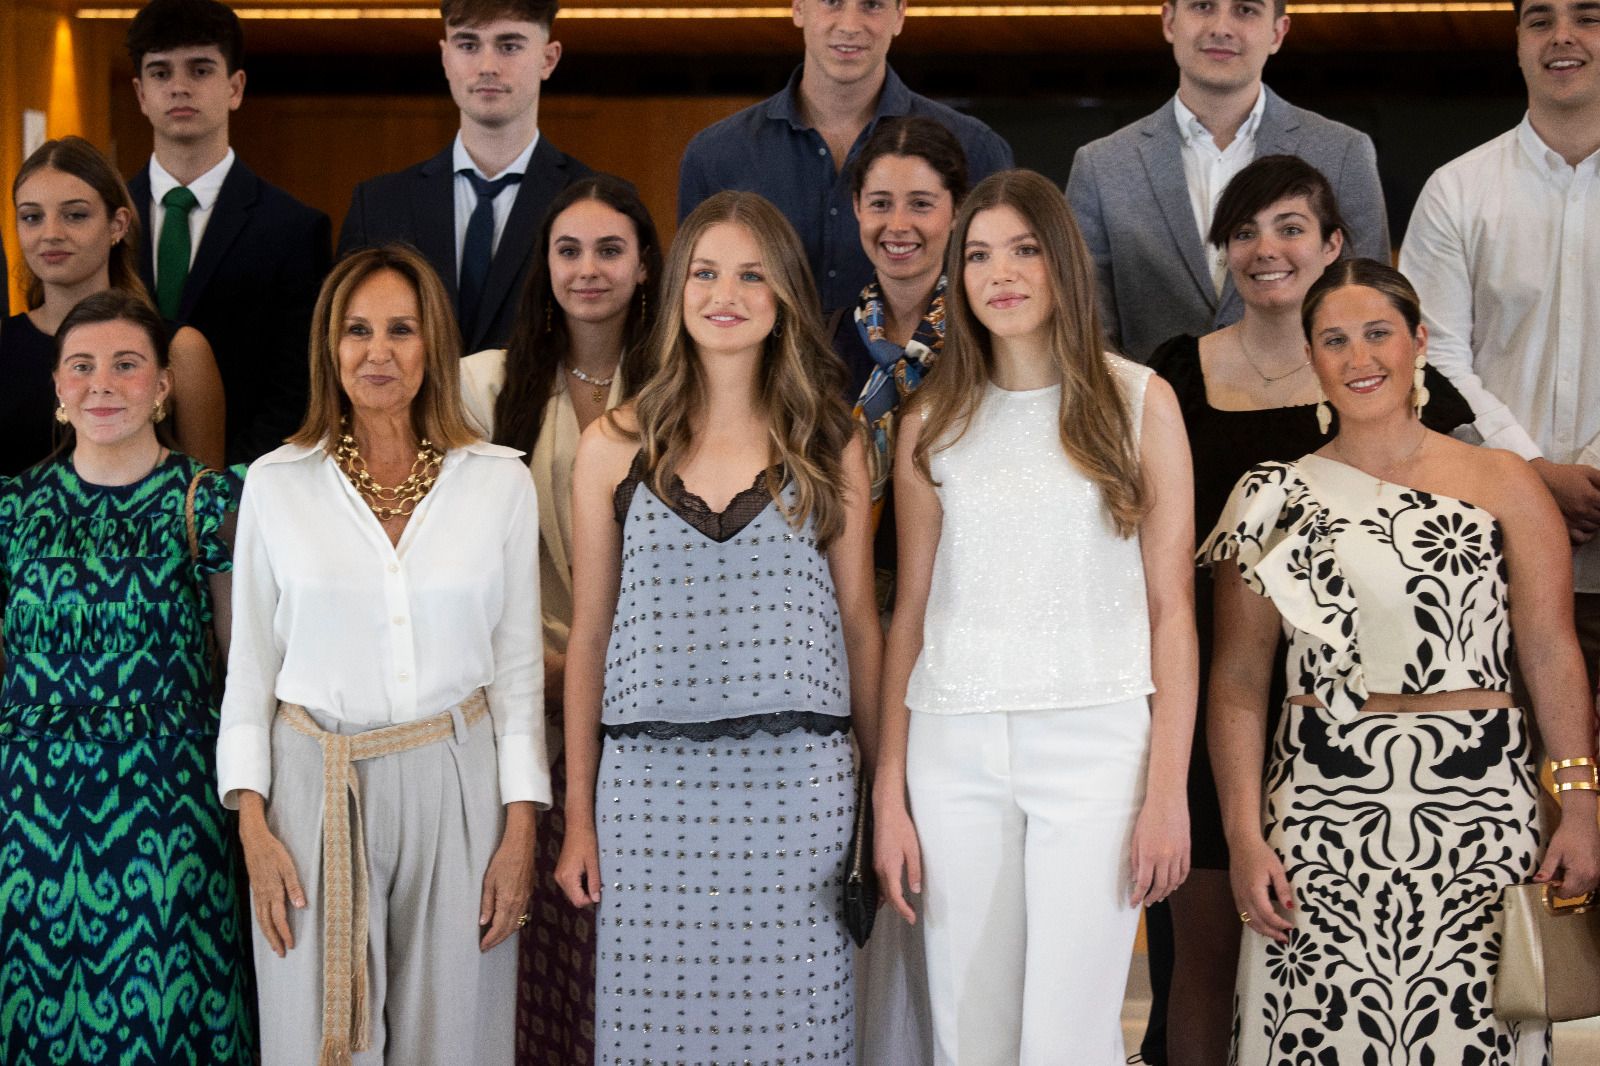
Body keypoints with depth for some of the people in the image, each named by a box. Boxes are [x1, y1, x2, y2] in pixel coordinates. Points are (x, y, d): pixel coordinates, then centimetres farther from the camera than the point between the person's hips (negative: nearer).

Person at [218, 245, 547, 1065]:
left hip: (457, 782, 0)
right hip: (315, 786, 0)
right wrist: (252, 824, -2)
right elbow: (250, 665, 5)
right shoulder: (275, 482, 1)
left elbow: (517, 664, 4)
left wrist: (521, 829, -1)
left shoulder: (500, 481, 1)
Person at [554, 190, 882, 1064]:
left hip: (798, 782, 0)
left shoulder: (829, 445, 6)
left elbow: (859, 624, 9)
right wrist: (578, 814, 6)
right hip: (653, 783, 0)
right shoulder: (616, 446, 5)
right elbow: (589, 636, 8)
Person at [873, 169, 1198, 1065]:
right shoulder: (935, 422, 10)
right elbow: (910, 613, 10)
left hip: (1095, 741, -2)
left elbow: (1172, 606, 1)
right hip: (956, 747, 2)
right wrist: (890, 792, 4)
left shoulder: (1138, 402, 4)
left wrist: (1167, 789, -5)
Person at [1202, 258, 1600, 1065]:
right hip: (1323, 811, 0)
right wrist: (1244, 836, -4)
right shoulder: (1276, 498, 7)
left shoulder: (1503, 482, 6)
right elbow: (1239, 680, 4)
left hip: (1478, 807, 0)